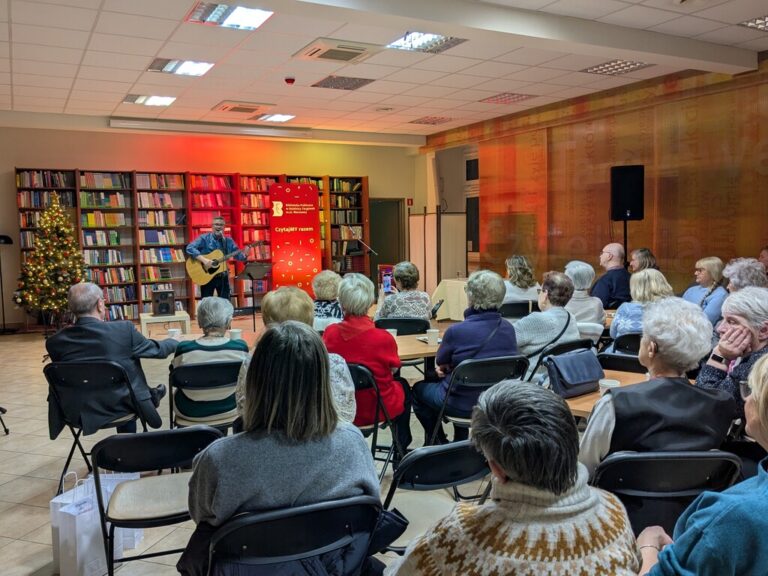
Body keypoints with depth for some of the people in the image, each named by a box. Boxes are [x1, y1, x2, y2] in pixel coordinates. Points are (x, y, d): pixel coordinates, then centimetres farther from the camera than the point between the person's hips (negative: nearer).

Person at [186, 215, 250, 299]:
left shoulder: (228, 241, 7)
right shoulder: (204, 238, -6)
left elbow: (238, 255, 7)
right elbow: (190, 248, -18)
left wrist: (244, 255, -18)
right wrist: (204, 259, -30)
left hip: (223, 277, 4)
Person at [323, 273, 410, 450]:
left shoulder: (330, 333, -17)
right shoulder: (383, 338, -27)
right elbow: (393, 370, -6)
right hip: (378, 409, -3)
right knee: (403, 385, 31)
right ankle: (401, 447, 47)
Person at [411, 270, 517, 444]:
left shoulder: (457, 331, -25)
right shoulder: (509, 329, -8)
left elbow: (440, 362, -5)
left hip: (465, 406, -5)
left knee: (418, 389, 23)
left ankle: (439, 443, 34)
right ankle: (461, 441, 39)